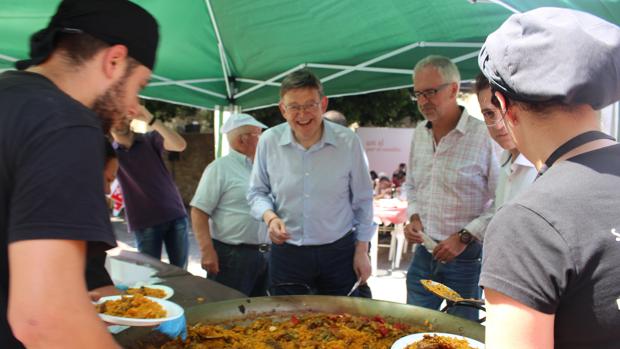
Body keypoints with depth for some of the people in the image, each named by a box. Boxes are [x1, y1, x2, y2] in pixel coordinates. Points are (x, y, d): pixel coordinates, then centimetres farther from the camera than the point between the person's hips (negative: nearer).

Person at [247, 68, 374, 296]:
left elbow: (362, 201, 1)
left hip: (338, 252, 0)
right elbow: (257, 192, 6)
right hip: (286, 253, 1)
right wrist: (269, 217, -14)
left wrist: (362, 250, 2)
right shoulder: (268, 141, -6)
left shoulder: (348, 142, -9)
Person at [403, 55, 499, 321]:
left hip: (467, 256, -5)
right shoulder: (420, 133, 5)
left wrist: (465, 237, -16)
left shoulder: (484, 136, -16)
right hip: (424, 252, 6)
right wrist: (414, 216, 1)